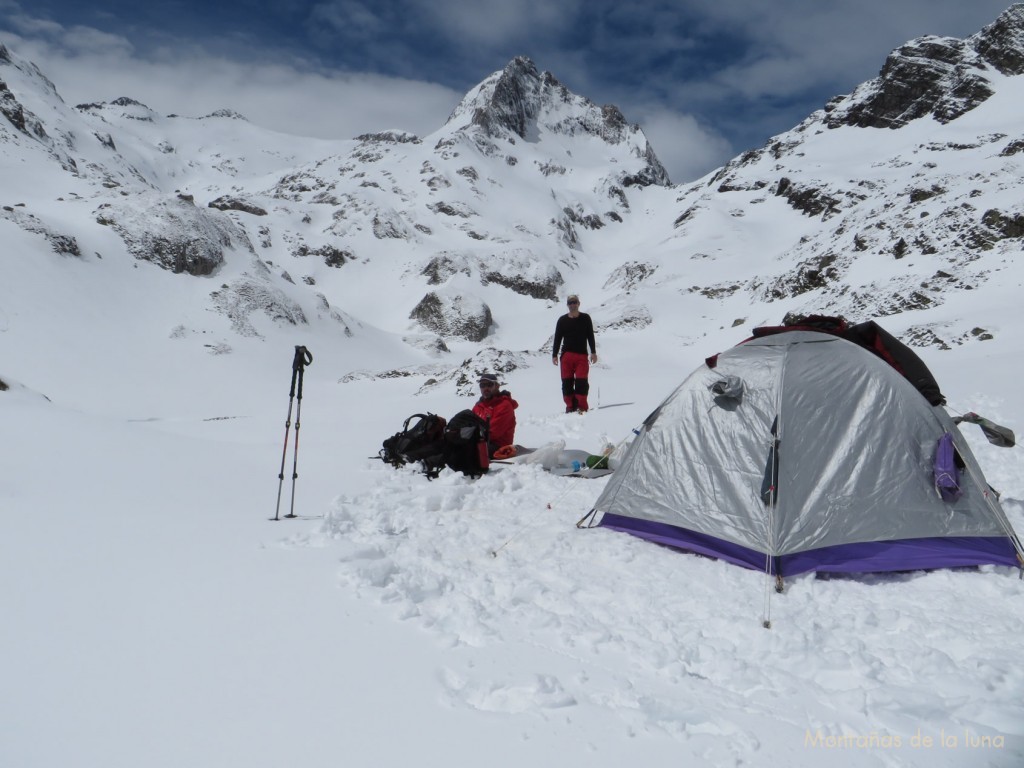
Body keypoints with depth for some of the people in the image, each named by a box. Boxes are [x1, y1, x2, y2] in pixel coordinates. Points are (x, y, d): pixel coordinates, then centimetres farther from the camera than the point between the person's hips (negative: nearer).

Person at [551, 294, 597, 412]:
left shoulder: (585, 318, 6)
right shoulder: (562, 320, 7)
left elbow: (590, 336, 8)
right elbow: (557, 338, 9)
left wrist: (593, 352, 2)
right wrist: (554, 355, 5)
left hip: (582, 355, -1)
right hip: (566, 355, 1)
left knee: (581, 381, -7)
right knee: (567, 381, 1)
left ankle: (582, 407, -3)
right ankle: (570, 406, 8)